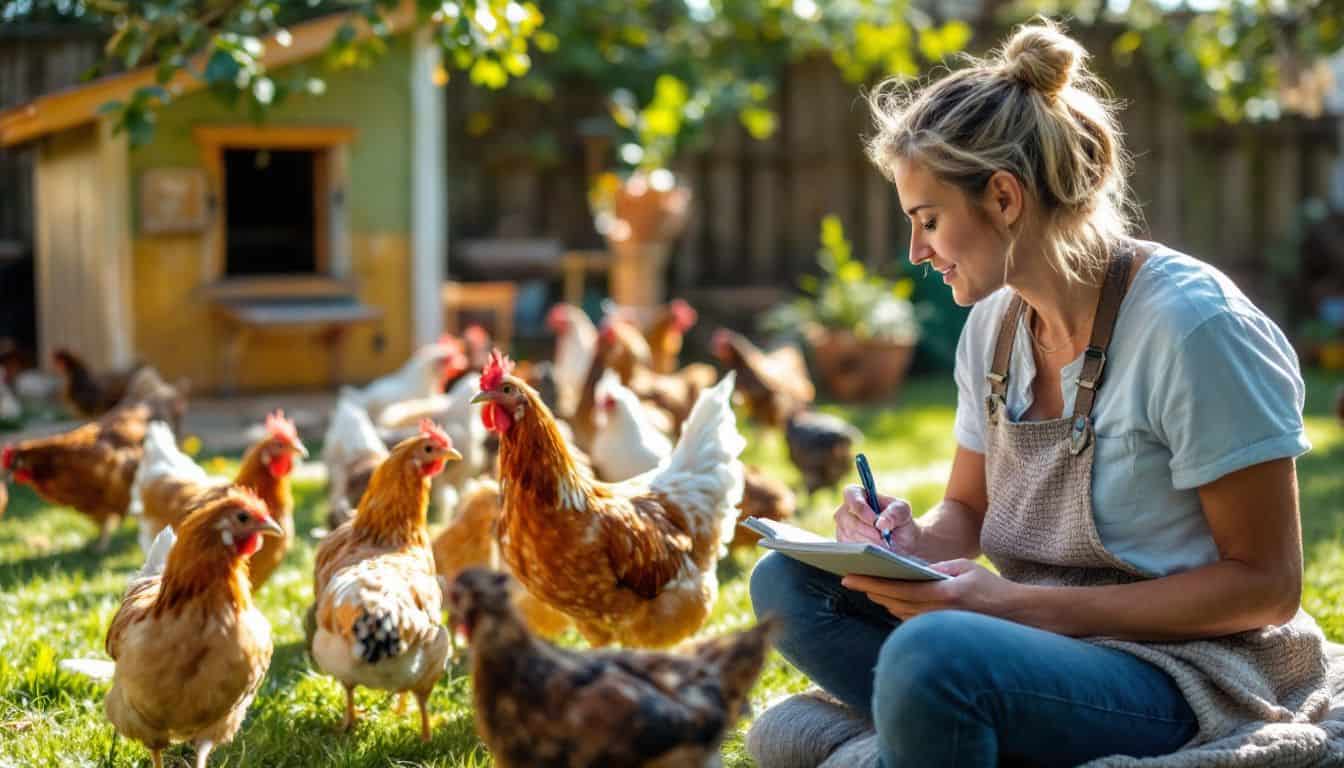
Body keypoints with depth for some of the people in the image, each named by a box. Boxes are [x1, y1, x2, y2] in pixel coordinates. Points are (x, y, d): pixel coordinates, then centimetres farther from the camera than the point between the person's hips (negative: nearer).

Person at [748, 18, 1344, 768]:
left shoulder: (1192, 326, -18)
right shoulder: (993, 325, 4)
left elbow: (1266, 584, -15)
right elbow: (967, 514, 17)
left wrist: (1022, 605, -20)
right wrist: (910, 542, -9)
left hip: (1187, 676, -8)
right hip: (1045, 642, 8)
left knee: (934, 650, -35)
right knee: (788, 578, -4)